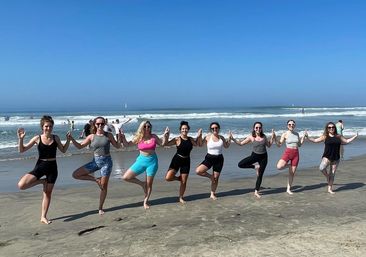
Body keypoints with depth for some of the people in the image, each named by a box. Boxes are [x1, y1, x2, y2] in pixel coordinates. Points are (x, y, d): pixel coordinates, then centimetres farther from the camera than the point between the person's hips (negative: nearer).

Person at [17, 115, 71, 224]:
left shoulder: (55, 138, 0)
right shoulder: (37, 138, -6)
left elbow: (63, 150, 12)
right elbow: (22, 150, -4)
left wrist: (68, 140, -1)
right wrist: (21, 139, -19)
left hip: (52, 167, 1)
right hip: (40, 166, -1)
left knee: (48, 193, 9)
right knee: (21, 185, -20)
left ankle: (43, 217, 24)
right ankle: (42, 181, 7)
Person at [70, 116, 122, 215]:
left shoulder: (109, 135, -1)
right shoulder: (91, 136, 1)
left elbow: (117, 146, 6)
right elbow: (80, 146, 3)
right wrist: (72, 139, -12)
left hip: (106, 161, -2)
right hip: (95, 161, 2)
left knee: (104, 186, 3)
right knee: (75, 174, -5)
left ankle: (100, 208, 20)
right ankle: (96, 179, 9)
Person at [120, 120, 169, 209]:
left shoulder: (154, 137, -2)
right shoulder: (138, 138, -4)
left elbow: (162, 143, 10)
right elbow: (127, 144, 2)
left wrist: (165, 135, -4)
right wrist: (123, 138, -14)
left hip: (152, 161, -1)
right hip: (141, 160, 1)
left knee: (149, 184, 7)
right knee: (126, 177, -8)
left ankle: (146, 201, 26)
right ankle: (142, 183, 12)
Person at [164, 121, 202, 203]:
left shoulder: (191, 139, 3)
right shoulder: (177, 139, -11)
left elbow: (198, 144, 17)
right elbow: (166, 144, -20)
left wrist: (199, 135, 5)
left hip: (186, 161, 3)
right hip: (176, 160, -3)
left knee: (184, 182, 7)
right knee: (168, 178, -16)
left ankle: (181, 198, 25)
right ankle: (178, 178, 17)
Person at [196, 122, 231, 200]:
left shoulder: (221, 137, 3)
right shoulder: (208, 137, -8)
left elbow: (226, 146, 19)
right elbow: (199, 144, -7)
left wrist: (229, 138, 5)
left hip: (219, 159, 2)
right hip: (209, 158, -2)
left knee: (216, 178, 7)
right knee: (198, 171, -22)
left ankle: (212, 194, 27)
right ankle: (210, 176, 7)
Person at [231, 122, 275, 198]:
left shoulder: (264, 136, -1)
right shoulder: (251, 137, -8)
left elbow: (269, 145, 11)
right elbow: (241, 143, -4)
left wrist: (272, 137, 0)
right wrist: (233, 139, -15)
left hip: (263, 157, 1)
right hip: (255, 155, -1)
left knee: (260, 175, 4)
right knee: (240, 164, -18)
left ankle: (256, 192, 17)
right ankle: (255, 167, 2)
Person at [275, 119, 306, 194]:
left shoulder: (297, 134, 8)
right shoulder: (285, 134, -4)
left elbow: (299, 145, 15)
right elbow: (279, 145, -4)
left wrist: (303, 137, 6)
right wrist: (275, 138, -19)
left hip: (296, 154, 3)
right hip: (287, 153, -3)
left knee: (292, 173, 6)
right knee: (279, 166, -27)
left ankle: (288, 189, 19)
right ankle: (289, 165, 6)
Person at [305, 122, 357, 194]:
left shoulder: (338, 136, 8)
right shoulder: (325, 137, 1)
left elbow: (347, 141, 22)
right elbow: (315, 140, 6)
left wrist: (355, 136, 17)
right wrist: (307, 137, -2)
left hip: (336, 158, 3)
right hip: (327, 157, -3)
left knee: (332, 173, 7)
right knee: (321, 168, -29)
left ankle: (330, 189, 19)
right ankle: (327, 176, 5)